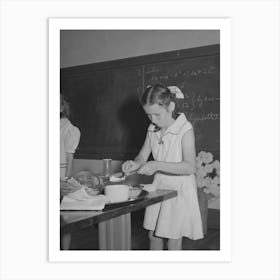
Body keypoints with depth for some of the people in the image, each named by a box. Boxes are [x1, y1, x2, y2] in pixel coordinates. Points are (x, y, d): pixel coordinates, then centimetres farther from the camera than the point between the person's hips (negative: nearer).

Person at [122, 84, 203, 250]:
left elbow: (190, 167, -26)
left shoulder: (185, 129, -18)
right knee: (153, 235, 15)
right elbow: (143, 156, 6)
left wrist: (157, 165, -35)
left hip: (180, 188, -6)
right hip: (159, 186, 6)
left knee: (173, 241, 5)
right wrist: (135, 164, -18)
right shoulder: (152, 130, 2)